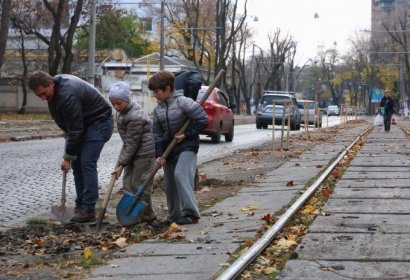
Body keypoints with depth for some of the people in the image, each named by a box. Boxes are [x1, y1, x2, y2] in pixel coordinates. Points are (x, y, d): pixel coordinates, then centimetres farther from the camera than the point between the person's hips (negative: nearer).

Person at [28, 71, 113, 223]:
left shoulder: (68, 95, -33)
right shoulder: (55, 87, -5)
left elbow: (75, 130, -28)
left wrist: (67, 157, -22)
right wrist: (66, 129, 6)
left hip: (99, 121, -10)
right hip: (84, 123, 10)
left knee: (87, 163, -16)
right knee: (77, 163, 5)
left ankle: (89, 210, -15)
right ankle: (81, 206, 10)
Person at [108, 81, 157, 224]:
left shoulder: (135, 117, -25)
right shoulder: (125, 111, 5)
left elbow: (132, 144, -22)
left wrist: (121, 164, -18)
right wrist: (122, 158, 19)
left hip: (144, 153, -10)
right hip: (134, 152, 10)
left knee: (140, 185, -4)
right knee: (128, 183, 10)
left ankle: (147, 216, 8)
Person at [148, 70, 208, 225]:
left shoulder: (183, 102, -14)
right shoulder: (158, 109, 6)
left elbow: (203, 120, -17)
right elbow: (157, 133, 8)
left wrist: (186, 134, -17)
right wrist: (159, 154, -2)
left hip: (187, 146, -7)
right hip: (169, 149, 7)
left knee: (180, 175, -26)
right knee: (169, 185, 9)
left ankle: (191, 213, -24)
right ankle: (174, 216, 24)